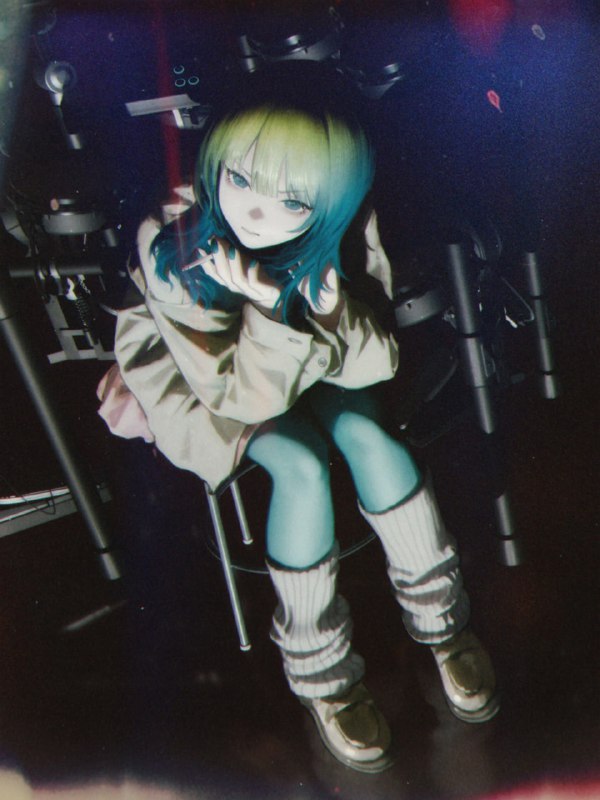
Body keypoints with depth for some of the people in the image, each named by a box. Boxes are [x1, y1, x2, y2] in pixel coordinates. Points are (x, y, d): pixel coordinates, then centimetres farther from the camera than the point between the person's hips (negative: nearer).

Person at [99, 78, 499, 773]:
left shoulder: (343, 229, -26)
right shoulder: (174, 251, -35)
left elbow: (376, 364, -22)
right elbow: (243, 394, -30)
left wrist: (334, 312, -42)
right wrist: (270, 308, -46)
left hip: (305, 355, 3)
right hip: (196, 367, -3)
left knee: (367, 438, -23)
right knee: (302, 468, -27)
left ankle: (442, 622, -3)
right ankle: (319, 671, -9)